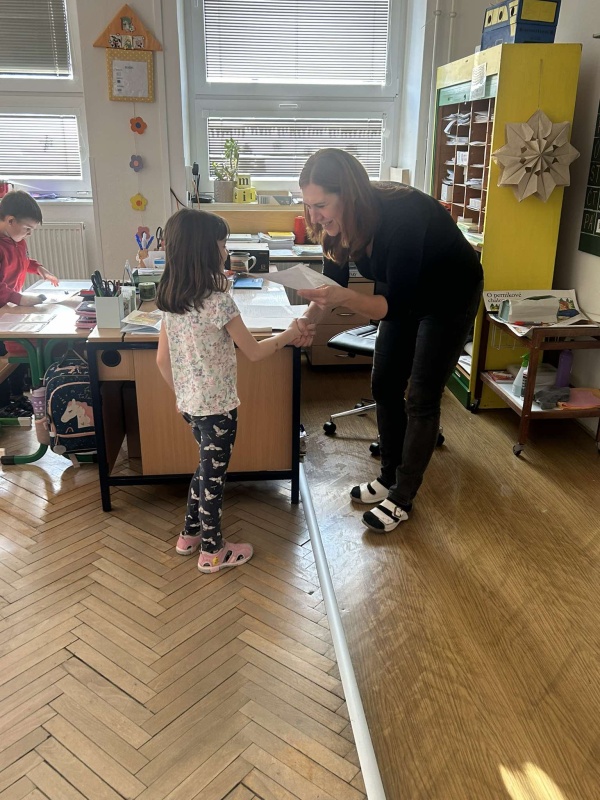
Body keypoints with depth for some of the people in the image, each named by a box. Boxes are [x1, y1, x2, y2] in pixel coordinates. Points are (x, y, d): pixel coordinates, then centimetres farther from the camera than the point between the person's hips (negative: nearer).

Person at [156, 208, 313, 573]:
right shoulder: (219, 302, -22)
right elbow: (254, 351, -14)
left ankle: (191, 533, 38)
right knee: (214, 475, 8)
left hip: (190, 403, 7)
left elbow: (162, 359, 6)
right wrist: (289, 335, 1)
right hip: (218, 407, -7)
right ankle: (212, 551, 25)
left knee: (207, 467, 25)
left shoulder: (171, 300, 1)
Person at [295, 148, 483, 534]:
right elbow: (332, 282, -7)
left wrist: (345, 297, -53)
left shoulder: (400, 216, -37)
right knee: (384, 385, 9)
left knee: (421, 398, -4)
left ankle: (403, 498, 10)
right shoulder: (340, 221, -17)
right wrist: (308, 321, -25)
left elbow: (394, 305, -36)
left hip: (450, 296, -7)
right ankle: (390, 477, 26)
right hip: (406, 295, 7)